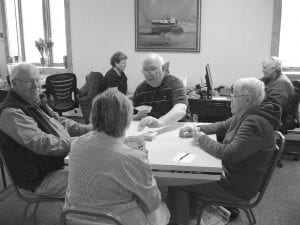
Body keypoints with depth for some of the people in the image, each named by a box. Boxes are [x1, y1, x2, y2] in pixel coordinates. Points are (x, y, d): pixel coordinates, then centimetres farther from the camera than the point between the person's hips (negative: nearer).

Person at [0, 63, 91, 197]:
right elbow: (42, 144, -29)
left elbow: (60, 121, 14)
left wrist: (88, 129, -2)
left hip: (62, 160, 10)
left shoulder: (35, 104, 12)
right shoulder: (11, 113, -21)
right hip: (41, 179, -10)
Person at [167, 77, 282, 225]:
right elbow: (222, 126, 17)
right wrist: (197, 130, 1)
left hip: (239, 187, -10)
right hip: (230, 173, 10)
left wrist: (202, 139, -19)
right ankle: (189, 213, 30)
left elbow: (228, 154, -34)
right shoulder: (243, 116, 4)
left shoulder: (255, 123, -29)